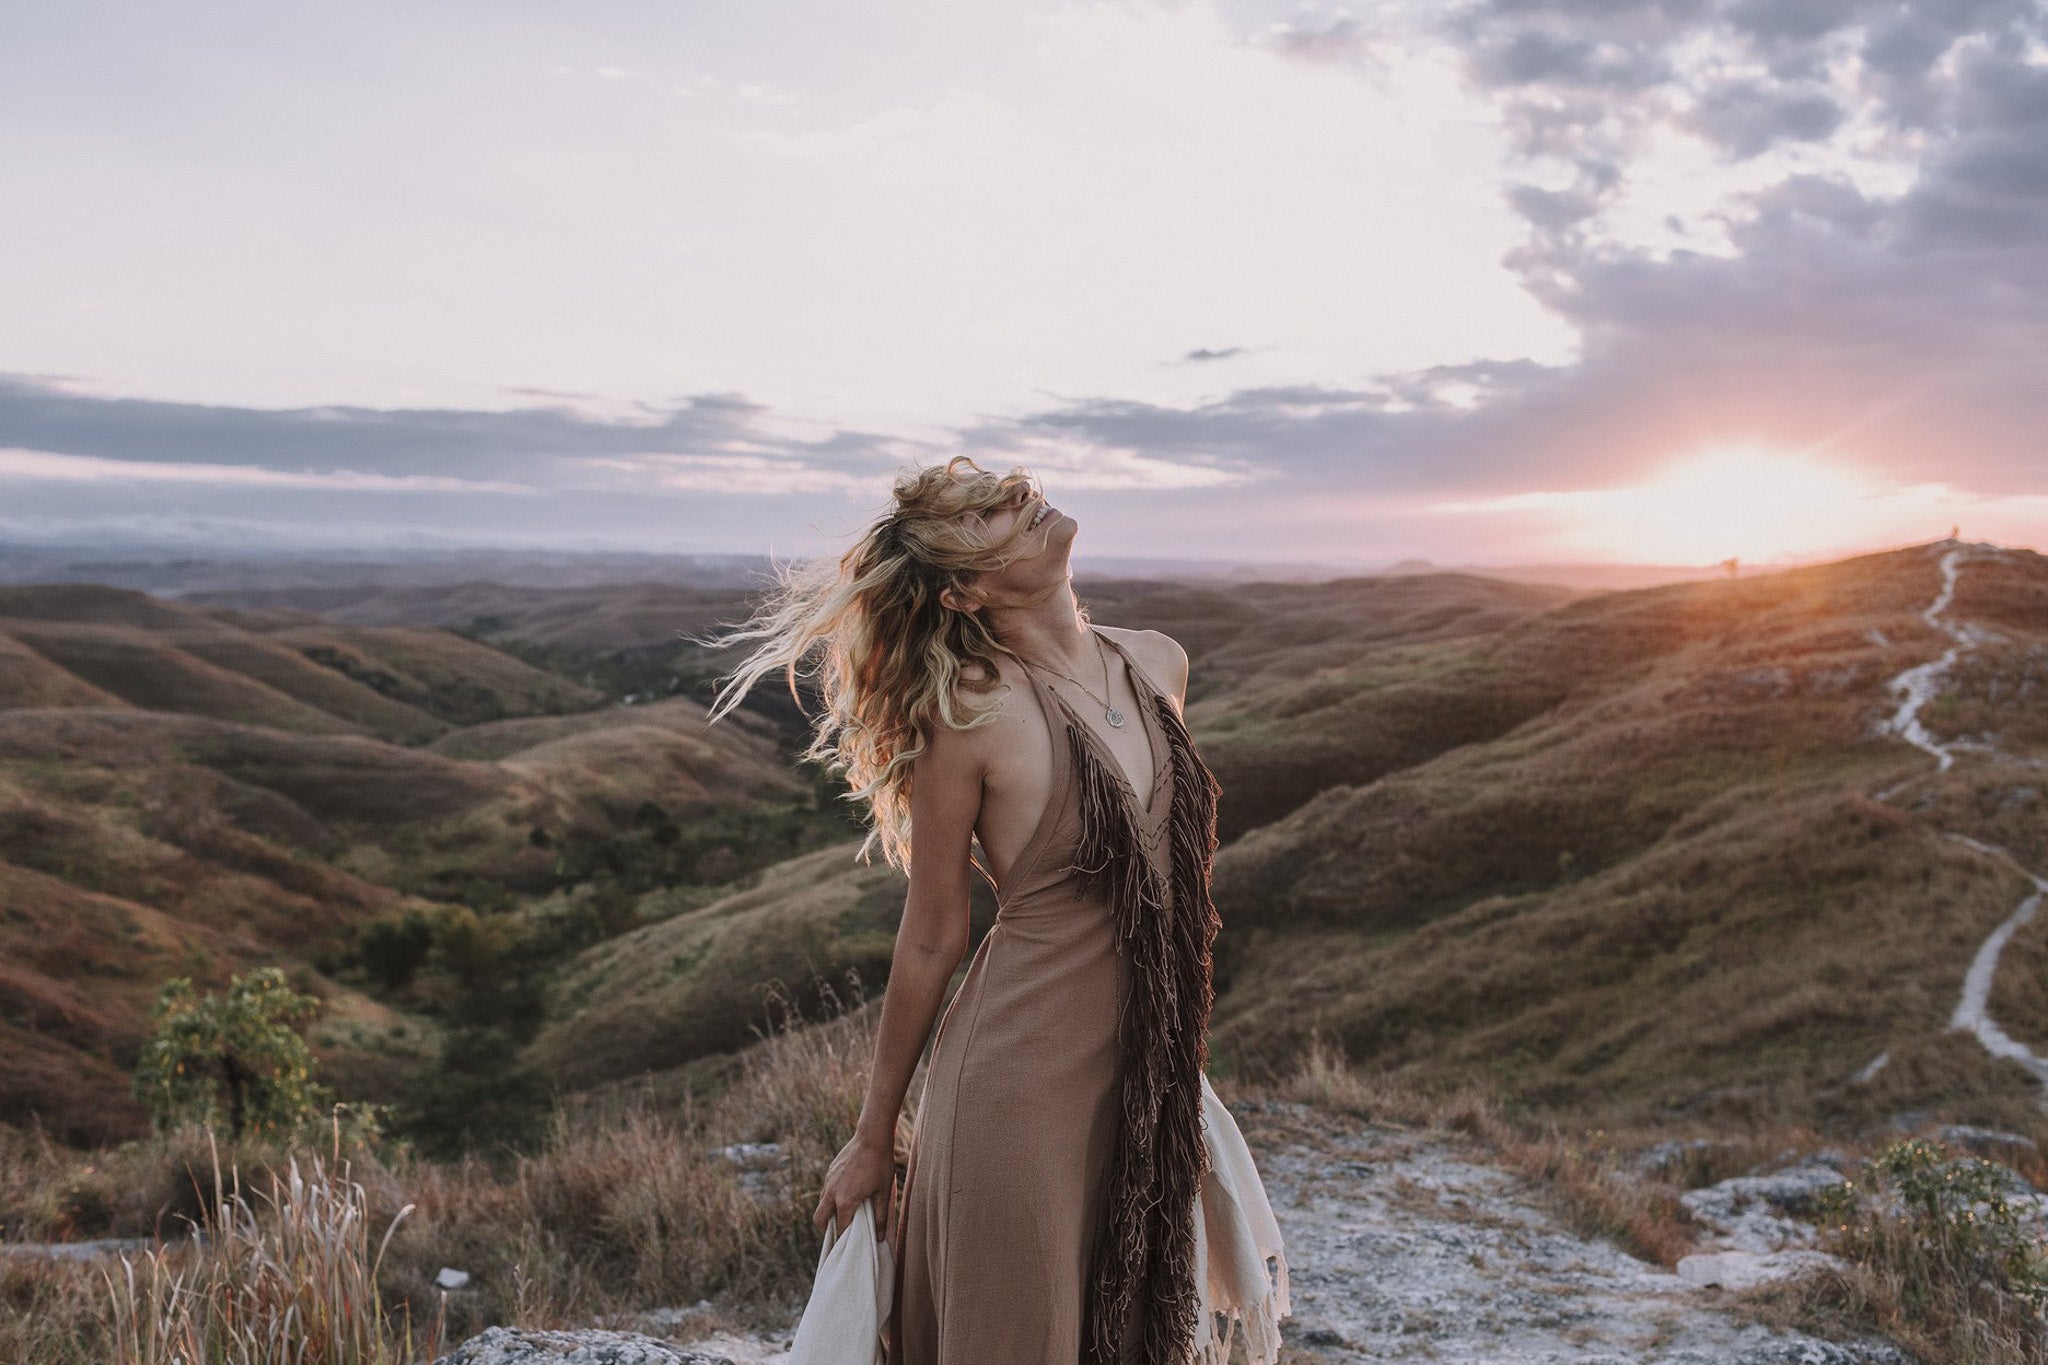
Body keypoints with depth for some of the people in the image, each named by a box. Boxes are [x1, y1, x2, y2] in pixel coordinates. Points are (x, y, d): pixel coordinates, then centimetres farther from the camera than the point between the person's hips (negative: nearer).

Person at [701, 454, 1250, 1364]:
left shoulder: (1158, 665, 2)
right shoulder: (972, 716, -16)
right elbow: (930, 940, -7)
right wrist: (871, 1140, 1)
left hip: (1138, 1076, 6)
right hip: (1024, 1075, -6)